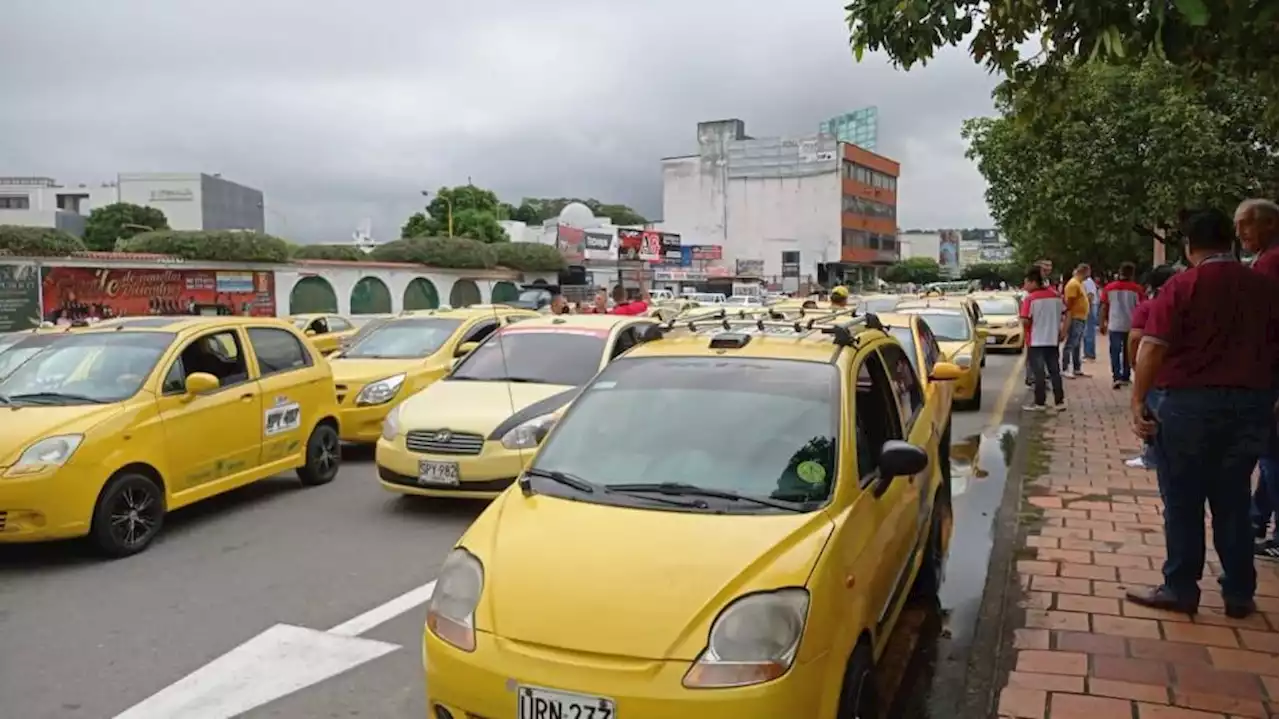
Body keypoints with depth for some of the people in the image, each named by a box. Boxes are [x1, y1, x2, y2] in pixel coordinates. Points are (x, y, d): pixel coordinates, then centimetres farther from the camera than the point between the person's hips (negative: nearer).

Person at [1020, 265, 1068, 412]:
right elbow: (1064, 316, 10)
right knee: (1055, 371, 11)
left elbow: (1025, 321, -18)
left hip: (1036, 341, -6)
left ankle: (1039, 403, 1)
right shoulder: (1055, 295, 6)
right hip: (1052, 340, 6)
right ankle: (1059, 402, 12)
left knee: (1038, 372, -1)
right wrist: (1062, 332, 19)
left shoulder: (1030, 298, -14)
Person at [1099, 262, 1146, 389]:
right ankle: (1125, 377, 22)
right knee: (1128, 352, 14)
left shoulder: (1109, 287, 0)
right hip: (1131, 326, 1)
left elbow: (1104, 307, 2)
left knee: (1115, 352, 1)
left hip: (1115, 325, 0)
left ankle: (1116, 377, -13)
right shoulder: (1137, 289, -2)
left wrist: (1103, 322, 10)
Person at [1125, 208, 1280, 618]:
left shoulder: (1182, 286, -10)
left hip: (1188, 403, -5)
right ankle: (1239, 595, 20)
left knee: (1183, 503, 4)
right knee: (1233, 502, 14)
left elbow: (1153, 348, -17)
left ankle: (1180, 590, 11)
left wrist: (1138, 400, -14)